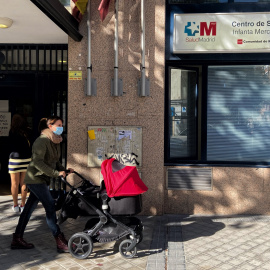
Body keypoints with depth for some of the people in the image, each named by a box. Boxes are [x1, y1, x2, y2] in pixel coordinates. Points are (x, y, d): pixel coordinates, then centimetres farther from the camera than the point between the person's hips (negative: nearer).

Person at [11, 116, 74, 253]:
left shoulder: (55, 142, 11)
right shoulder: (42, 140, -18)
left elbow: (55, 161, 18)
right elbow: (38, 162, -26)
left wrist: (64, 170, 2)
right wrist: (56, 173, -26)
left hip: (42, 180, 9)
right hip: (36, 178, -9)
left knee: (29, 208, 13)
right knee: (50, 207, -9)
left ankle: (17, 239, 24)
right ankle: (60, 242, -3)